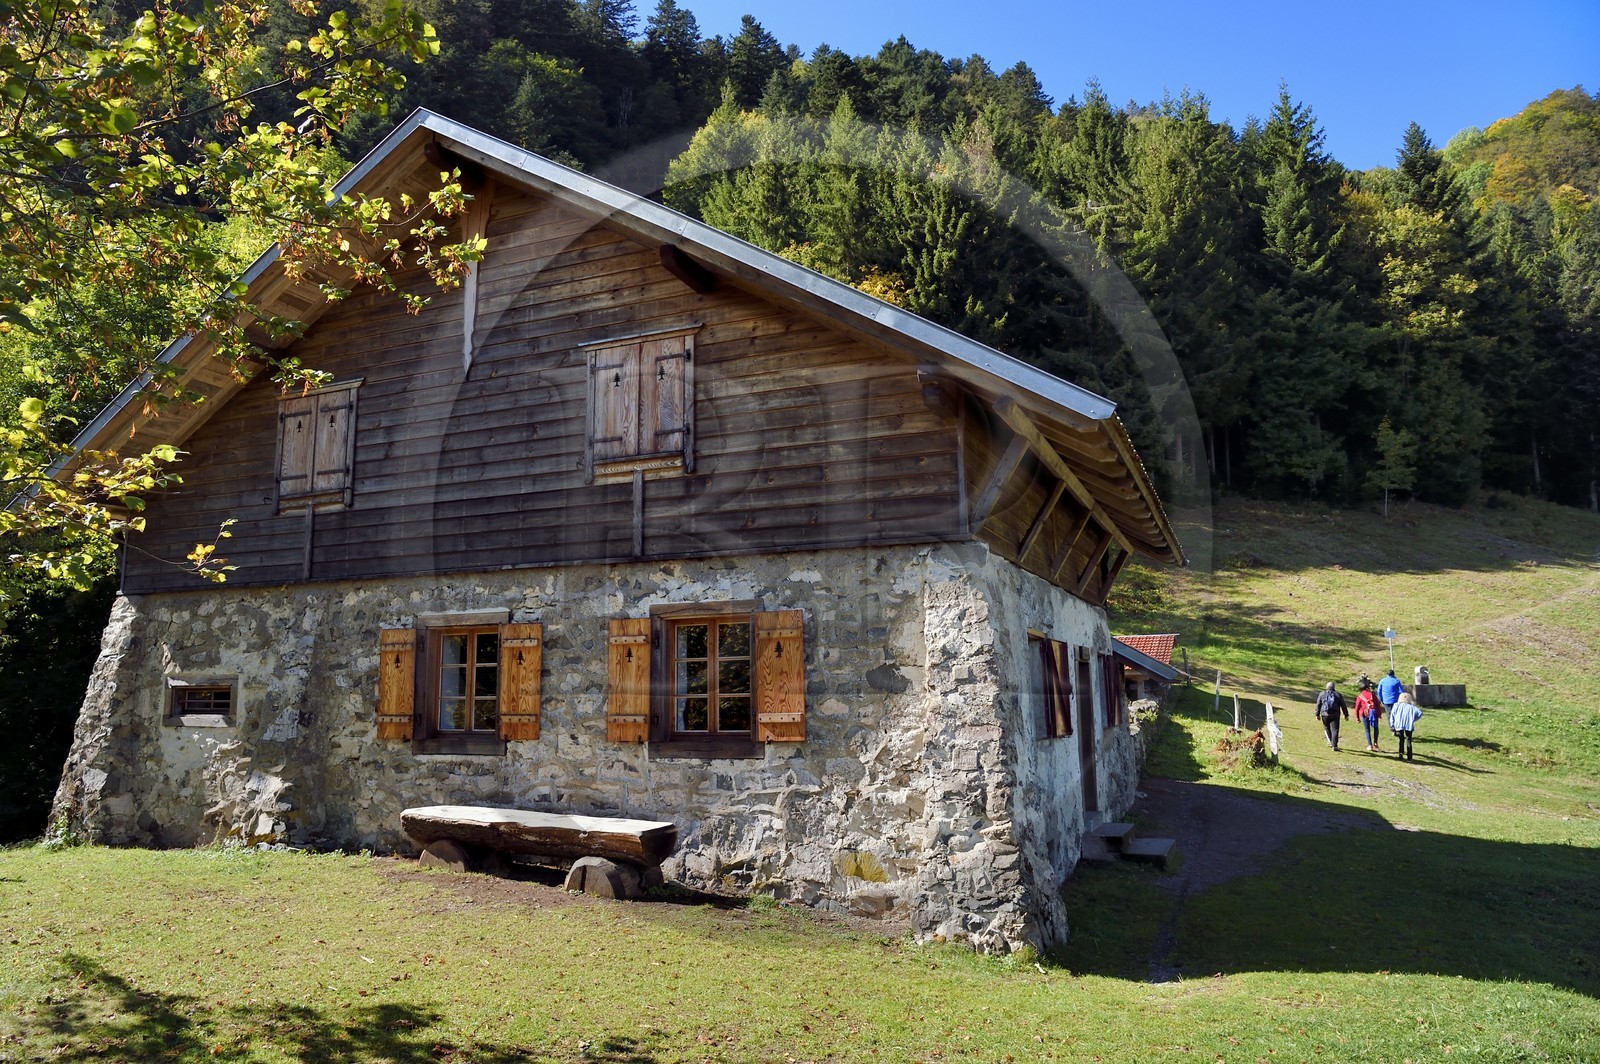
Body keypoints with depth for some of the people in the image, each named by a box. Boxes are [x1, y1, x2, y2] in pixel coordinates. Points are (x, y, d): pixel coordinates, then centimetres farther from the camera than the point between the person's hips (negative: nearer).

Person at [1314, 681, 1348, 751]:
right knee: (1335, 730, -1)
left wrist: (1317, 714, 13)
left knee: (1326, 728, 22)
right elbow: (1343, 706, 7)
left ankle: (1330, 741, 16)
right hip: (1335, 715, -1)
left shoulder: (1322, 694, 6)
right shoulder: (1338, 695, 5)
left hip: (1325, 714, 1)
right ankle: (1334, 746, -6)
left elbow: (1318, 705, 6)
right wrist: (1346, 715, 13)